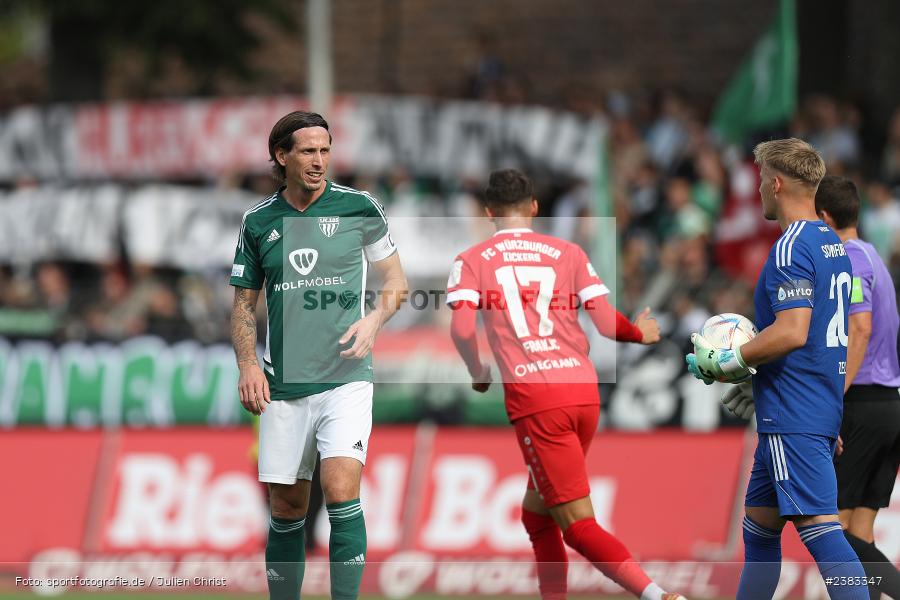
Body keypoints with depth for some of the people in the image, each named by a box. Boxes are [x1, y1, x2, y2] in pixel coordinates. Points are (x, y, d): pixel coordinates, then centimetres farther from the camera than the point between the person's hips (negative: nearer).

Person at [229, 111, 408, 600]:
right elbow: (244, 302, 13)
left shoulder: (358, 208, 1)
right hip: (283, 385, 3)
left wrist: (375, 319, -10)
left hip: (344, 377, -3)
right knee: (286, 508, 5)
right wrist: (247, 364, -2)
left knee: (341, 491, -18)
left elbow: (395, 280, 9)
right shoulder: (259, 221, 6)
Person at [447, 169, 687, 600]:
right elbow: (606, 323, 4)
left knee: (578, 525, -7)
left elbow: (461, 328, -8)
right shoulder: (568, 253, 12)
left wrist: (478, 374, 11)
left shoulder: (472, 261, 7)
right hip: (584, 392, 4)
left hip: (533, 398, -4)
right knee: (537, 512, 23)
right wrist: (641, 333, 25)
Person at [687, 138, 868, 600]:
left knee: (819, 526, -15)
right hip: (824, 410, 10)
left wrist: (725, 363, -14)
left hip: (793, 417, -10)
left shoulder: (790, 249, -15)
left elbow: (792, 332, -24)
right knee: (759, 522, 18)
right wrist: (749, 365, 27)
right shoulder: (834, 245, 16)